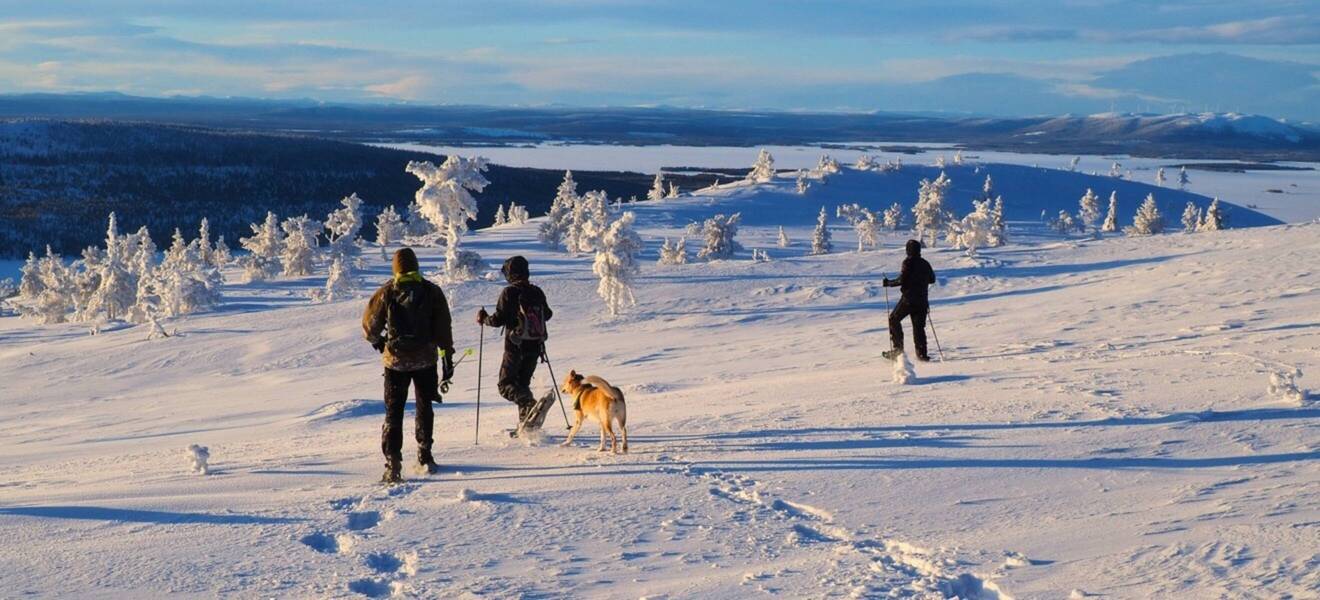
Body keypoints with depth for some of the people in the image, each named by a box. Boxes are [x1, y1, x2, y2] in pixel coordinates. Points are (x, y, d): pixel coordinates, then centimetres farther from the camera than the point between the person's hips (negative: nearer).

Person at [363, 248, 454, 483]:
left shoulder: (386, 293, -6)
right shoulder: (432, 291, -3)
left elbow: (370, 325, 1)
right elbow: (444, 329, -3)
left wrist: (377, 341, 22)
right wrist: (448, 358, 3)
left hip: (396, 360, -1)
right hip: (425, 359, 1)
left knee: (394, 411, 4)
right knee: (425, 407, 21)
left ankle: (393, 462, -6)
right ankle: (425, 455, 24)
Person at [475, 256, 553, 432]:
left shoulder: (509, 293, -12)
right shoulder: (537, 292, 4)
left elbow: (498, 320, -13)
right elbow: (547, 314, 18)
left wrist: (484, 318, 7)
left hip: (516, 346, -6)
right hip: (535, 347, 6)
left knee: (506, 384, 3)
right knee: (522, 383, 18)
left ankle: (530, 404, -24)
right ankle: (526, 422, 13)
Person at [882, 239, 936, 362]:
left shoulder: (908, 262, -10)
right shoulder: (925, 263, 9)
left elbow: (901, 280, -16)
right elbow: (932, 279, 18)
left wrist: (889, 283, -1)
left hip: (908, 298, -5)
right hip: (922, 299, 5)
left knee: (894, 319, 10)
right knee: (919, 326, 8)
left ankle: (898, 347, 1)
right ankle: (921, 353, 0)